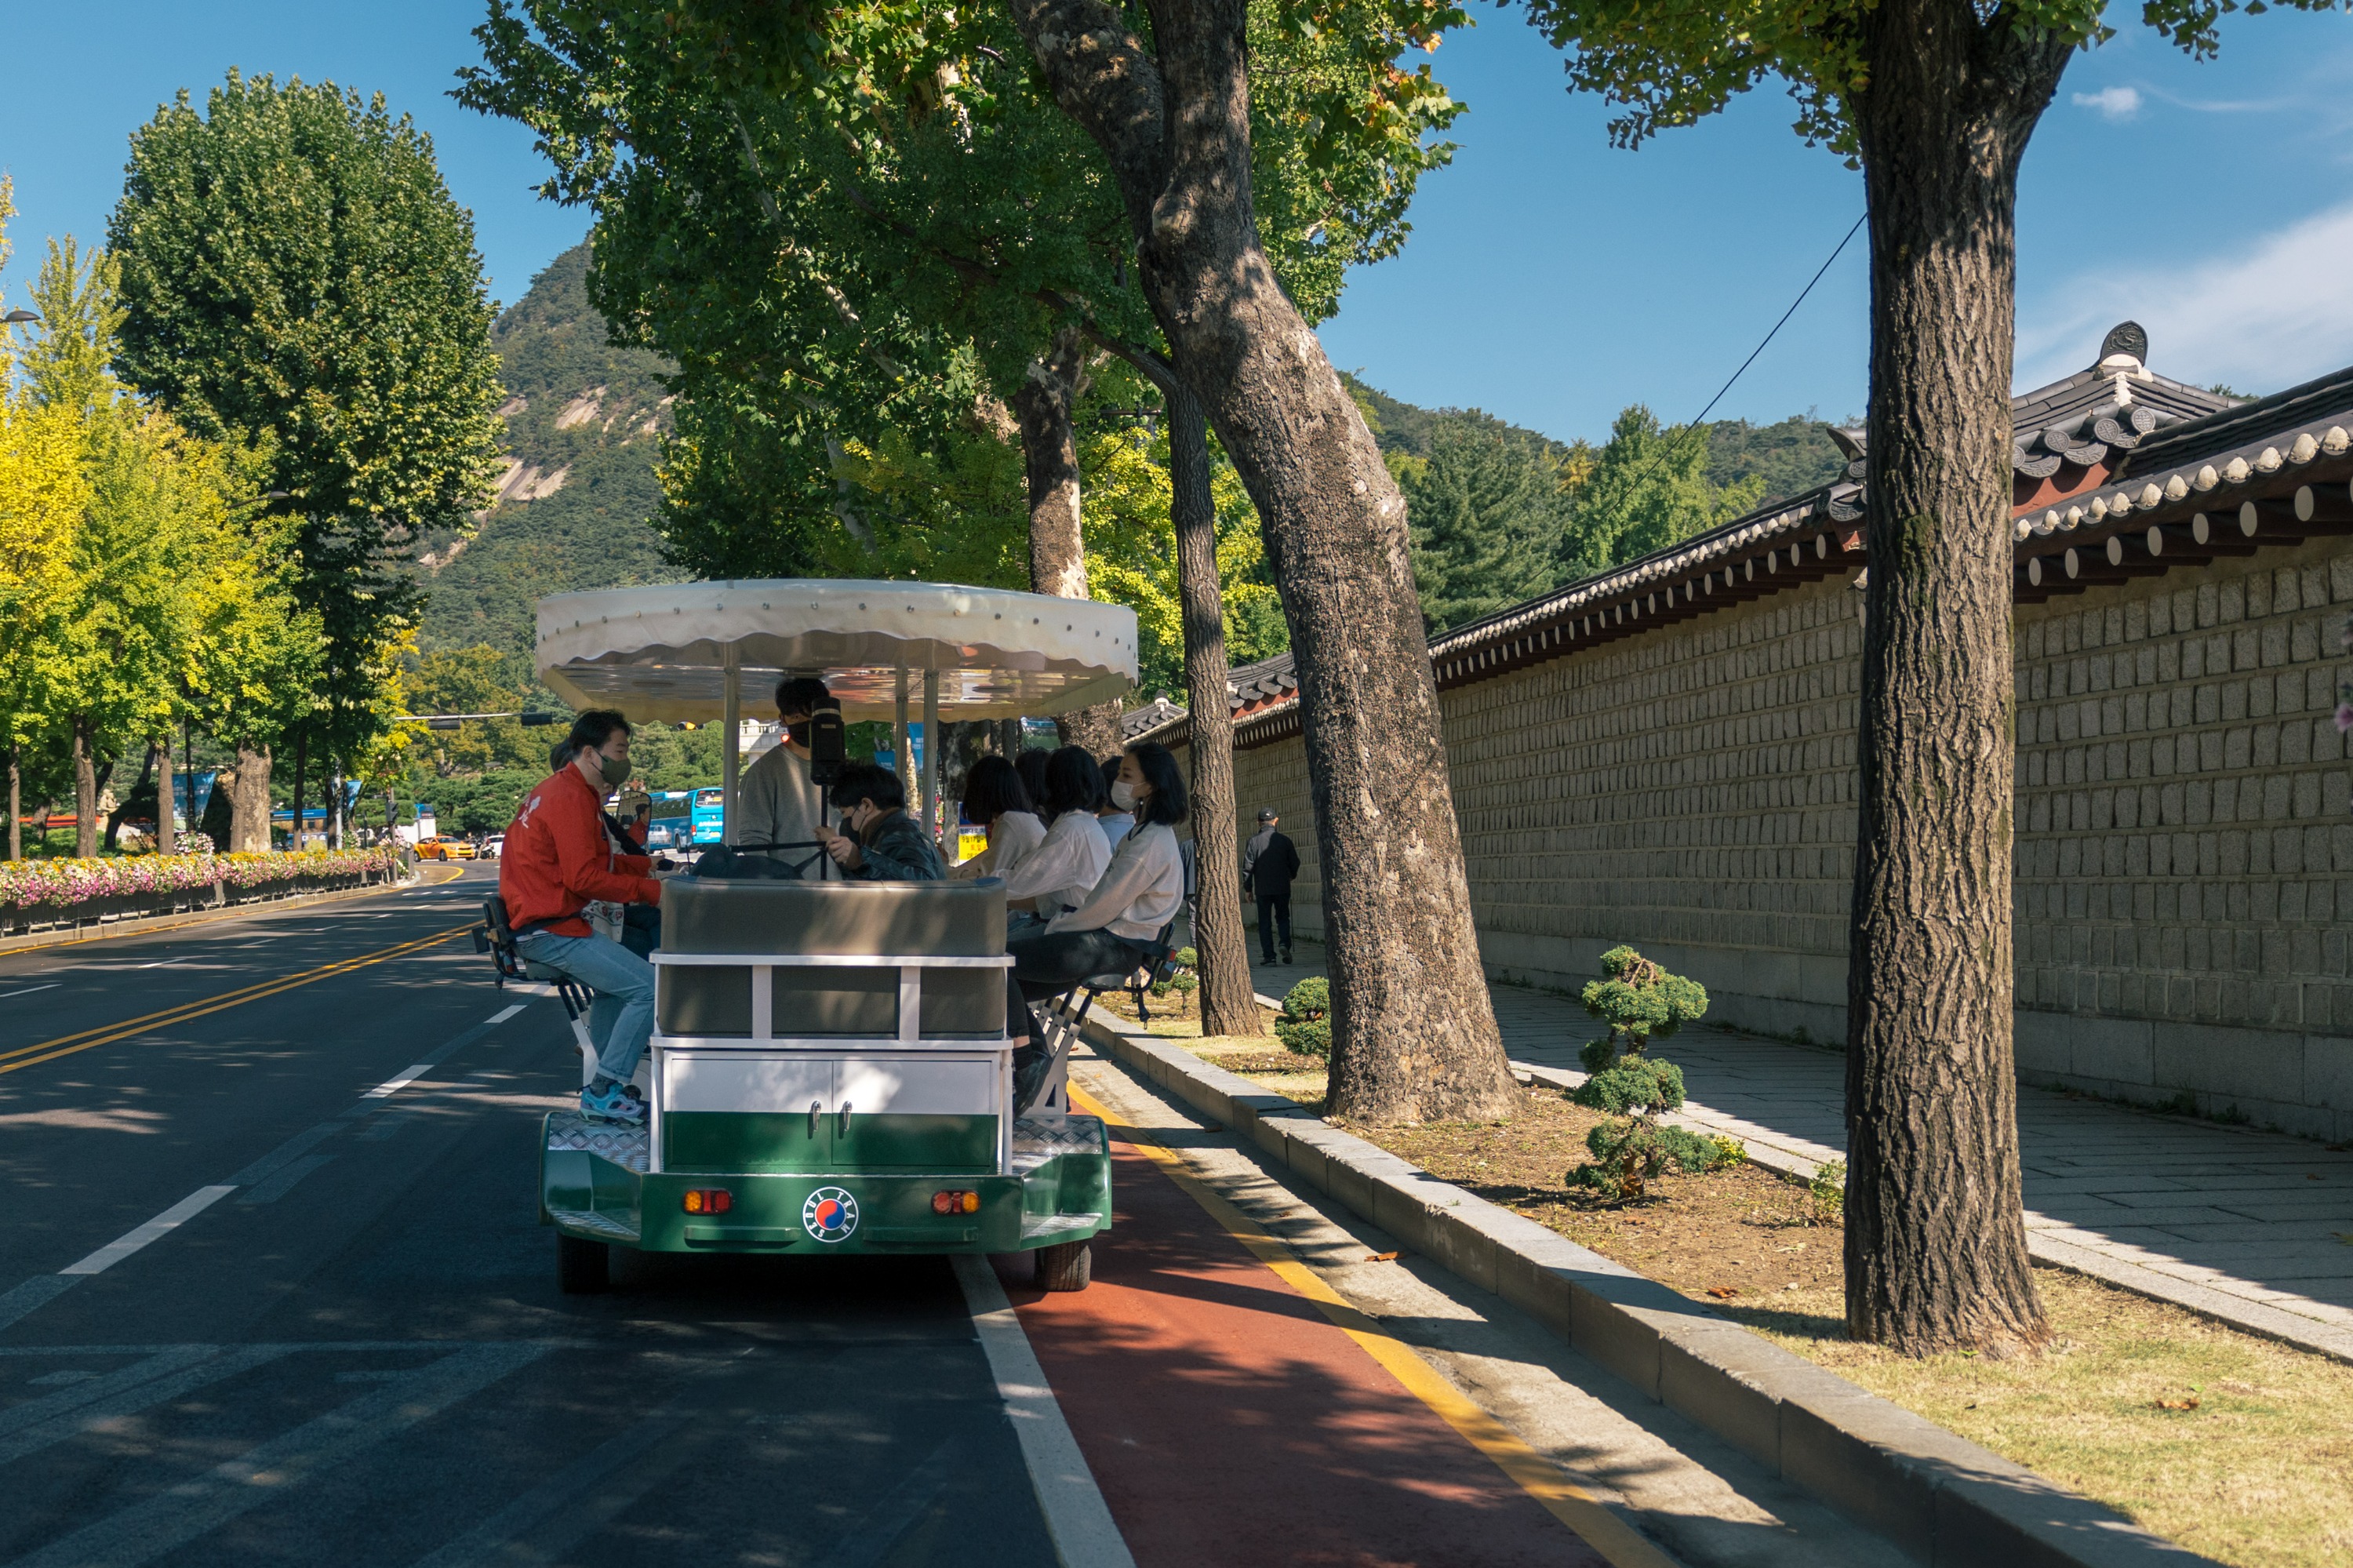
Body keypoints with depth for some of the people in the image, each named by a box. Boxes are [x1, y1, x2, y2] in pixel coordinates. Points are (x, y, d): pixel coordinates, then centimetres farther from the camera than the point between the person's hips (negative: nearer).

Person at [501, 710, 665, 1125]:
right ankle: (603, 1091, -10)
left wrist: (647, 866, 9)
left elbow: (589, 859, 20)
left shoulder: (561, 788, 17)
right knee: (650, 987, -16)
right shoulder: (571, 798, -16)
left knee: (615, 984, 29)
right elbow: (584, 878, -23)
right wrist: (651, 890, -18)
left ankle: (606, 1088, 29)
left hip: (539, 924, 11)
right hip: (550, 931, -11)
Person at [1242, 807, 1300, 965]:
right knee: (1283, 917, 15)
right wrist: (1292, 876, 27)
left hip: (1262, 889, -1)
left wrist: (1248, 888, 4)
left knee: (1265, 922, 7)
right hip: (1282, 887, 1)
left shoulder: (1254, 841, -5)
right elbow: (1295, 863, 6)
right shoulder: (1284, 840, -2)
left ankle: (1268, 955, 2)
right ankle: (1285, 943, -9)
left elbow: (1247, 867, -5)